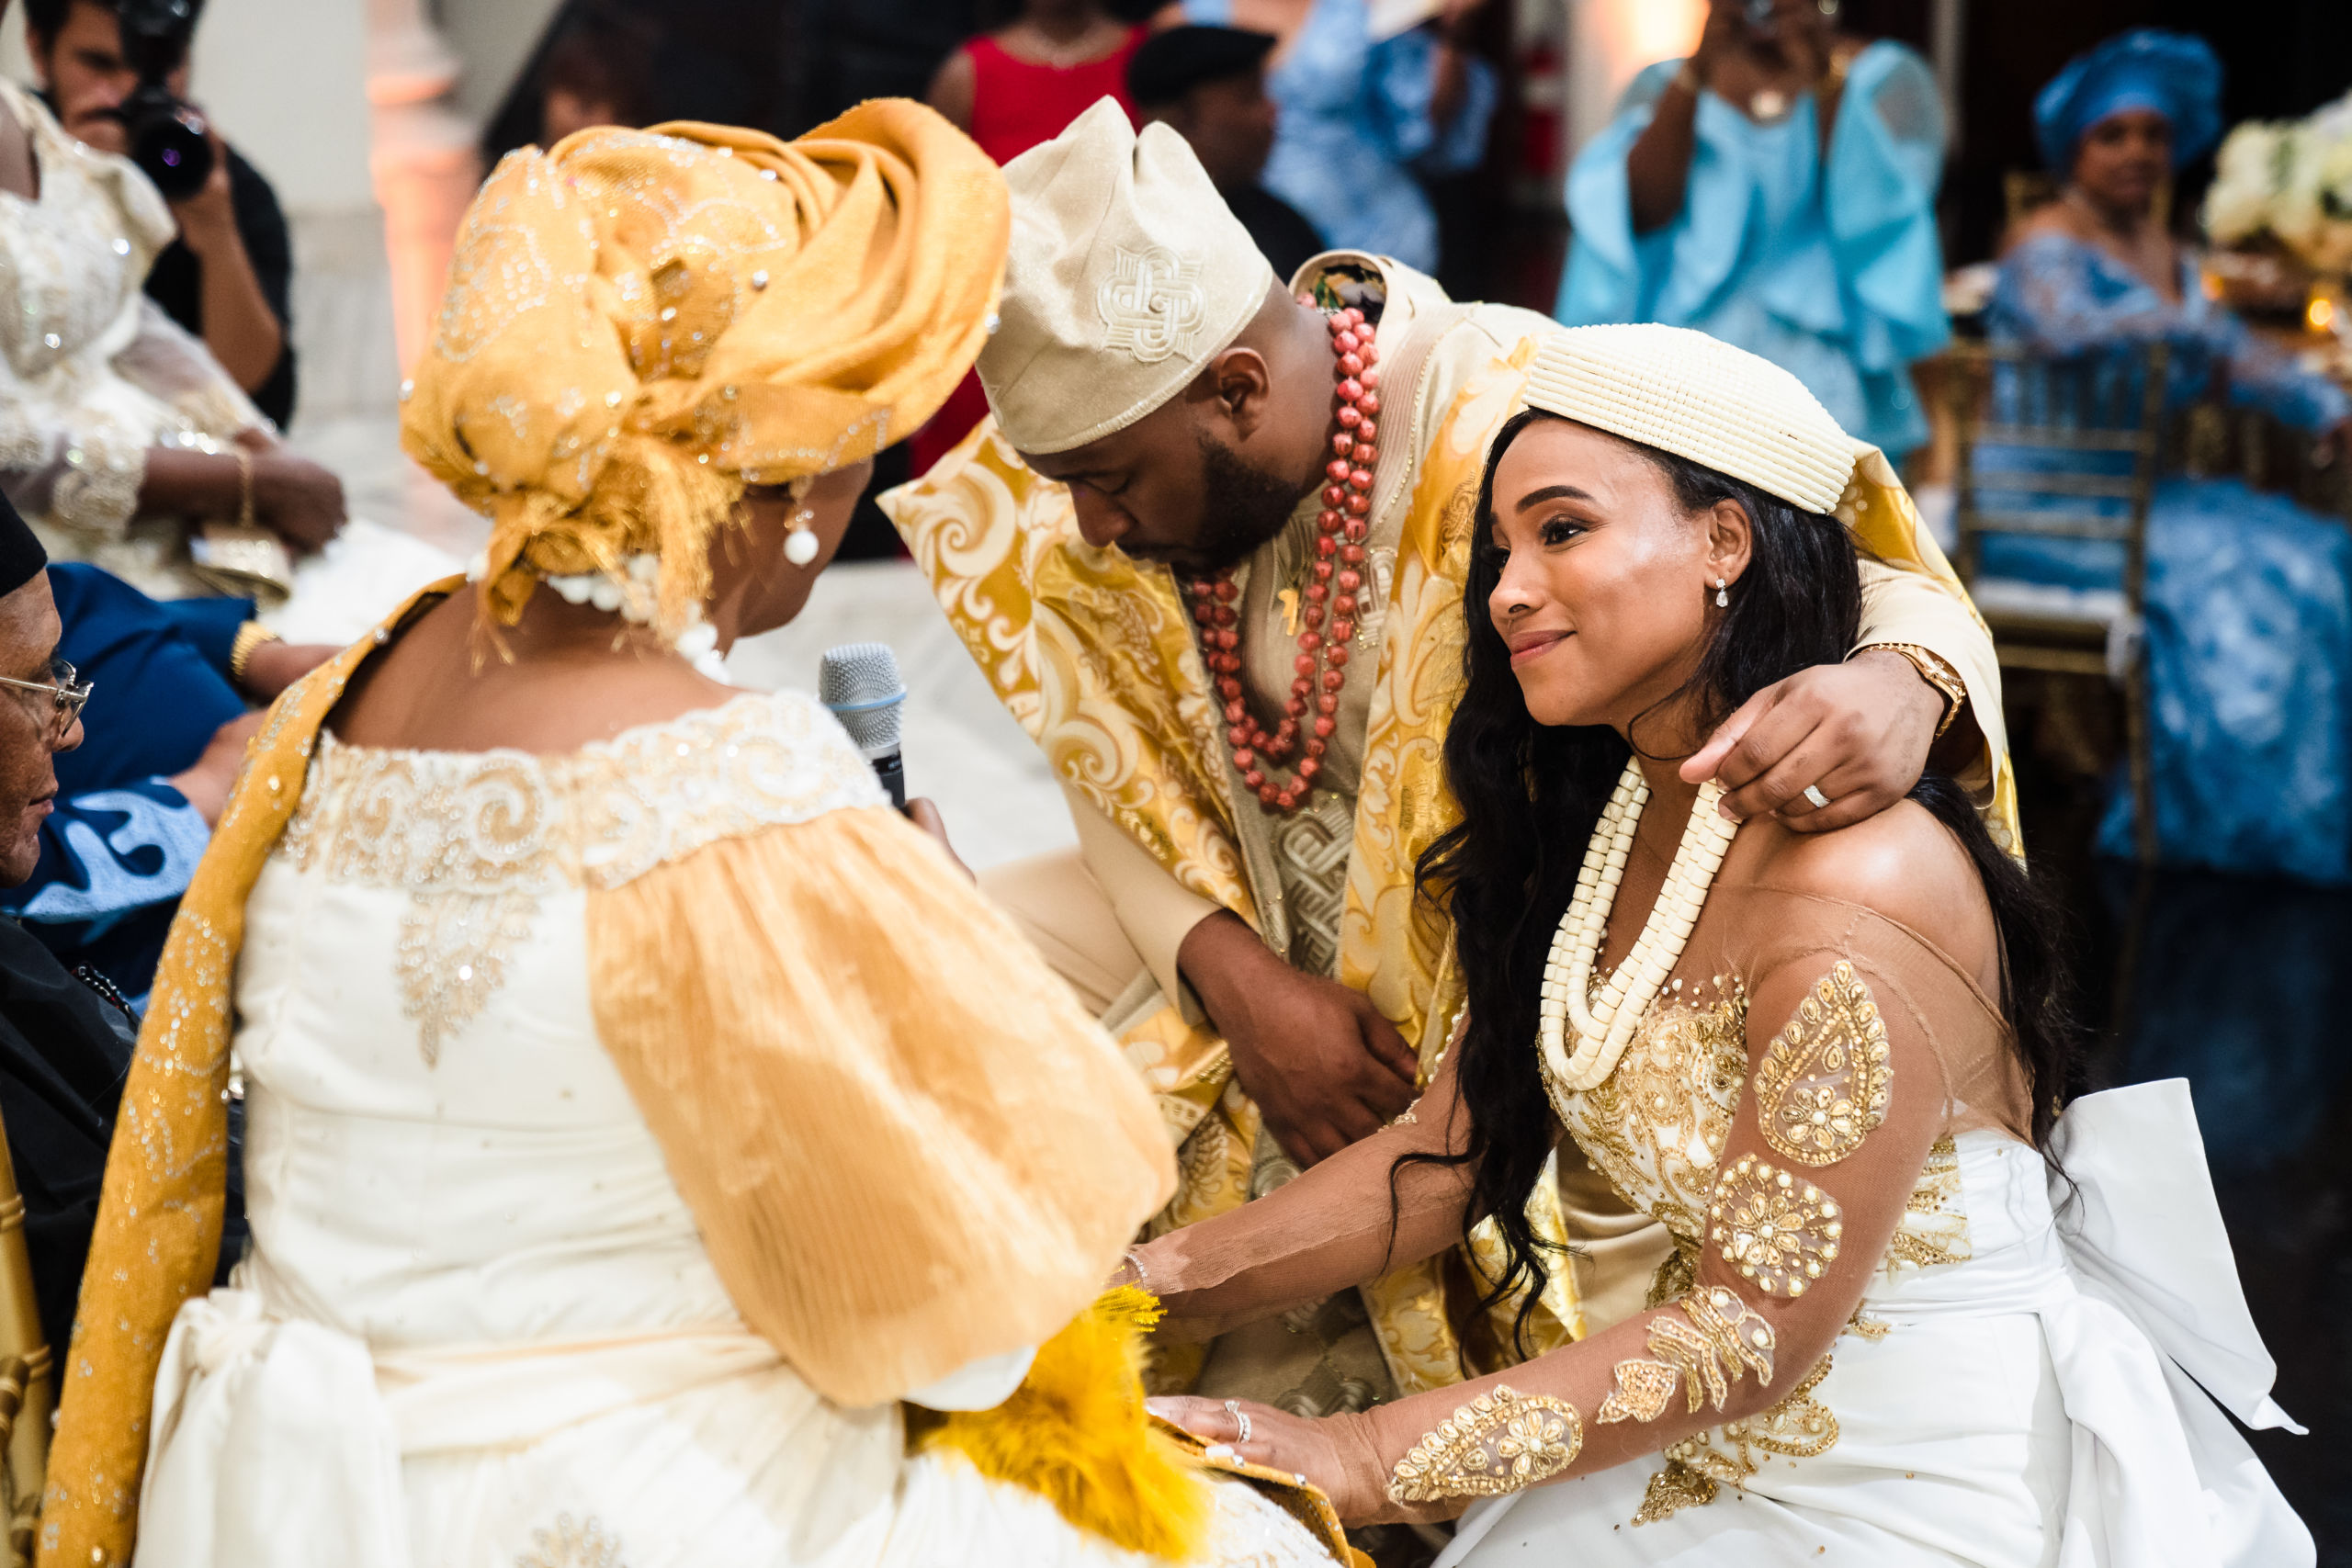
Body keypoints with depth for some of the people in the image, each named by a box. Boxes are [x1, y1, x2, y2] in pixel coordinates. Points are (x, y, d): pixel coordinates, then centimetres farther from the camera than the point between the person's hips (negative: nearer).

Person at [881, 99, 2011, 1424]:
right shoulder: (1083, 497, -10)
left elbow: (1888, 586, -23)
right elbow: (1120, 775, 1)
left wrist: (1903, 684, -49)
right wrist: (1233, 973, -18)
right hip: (1253, 957, 5)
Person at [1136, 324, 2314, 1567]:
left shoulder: (1855, 896, -25)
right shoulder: (1595, 820, 1)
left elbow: (1755, 1333, -22)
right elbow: (1451, 1153, 3)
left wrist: (1365, 1459, -20)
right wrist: (1154, 1289, -6)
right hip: (1733, 1447, 7)